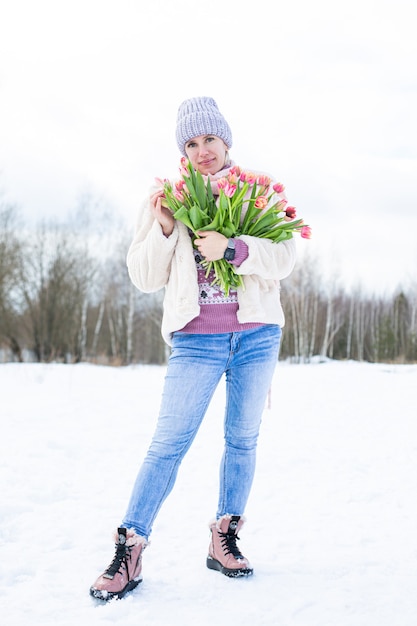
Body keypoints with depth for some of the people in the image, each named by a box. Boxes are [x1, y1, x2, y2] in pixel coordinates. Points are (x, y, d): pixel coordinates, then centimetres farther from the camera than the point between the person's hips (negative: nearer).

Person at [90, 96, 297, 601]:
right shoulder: (169, 200, 6)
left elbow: (284, 257, -6)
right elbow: (145, 277, 4)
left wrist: (231, 248, -22)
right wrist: (163, 229, -13)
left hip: (257, 335, 2)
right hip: (197, 339, -1)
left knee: (243, 438, 8)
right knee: (169, 442, -8)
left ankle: (224, 540, 22)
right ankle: (129, 550, -2)